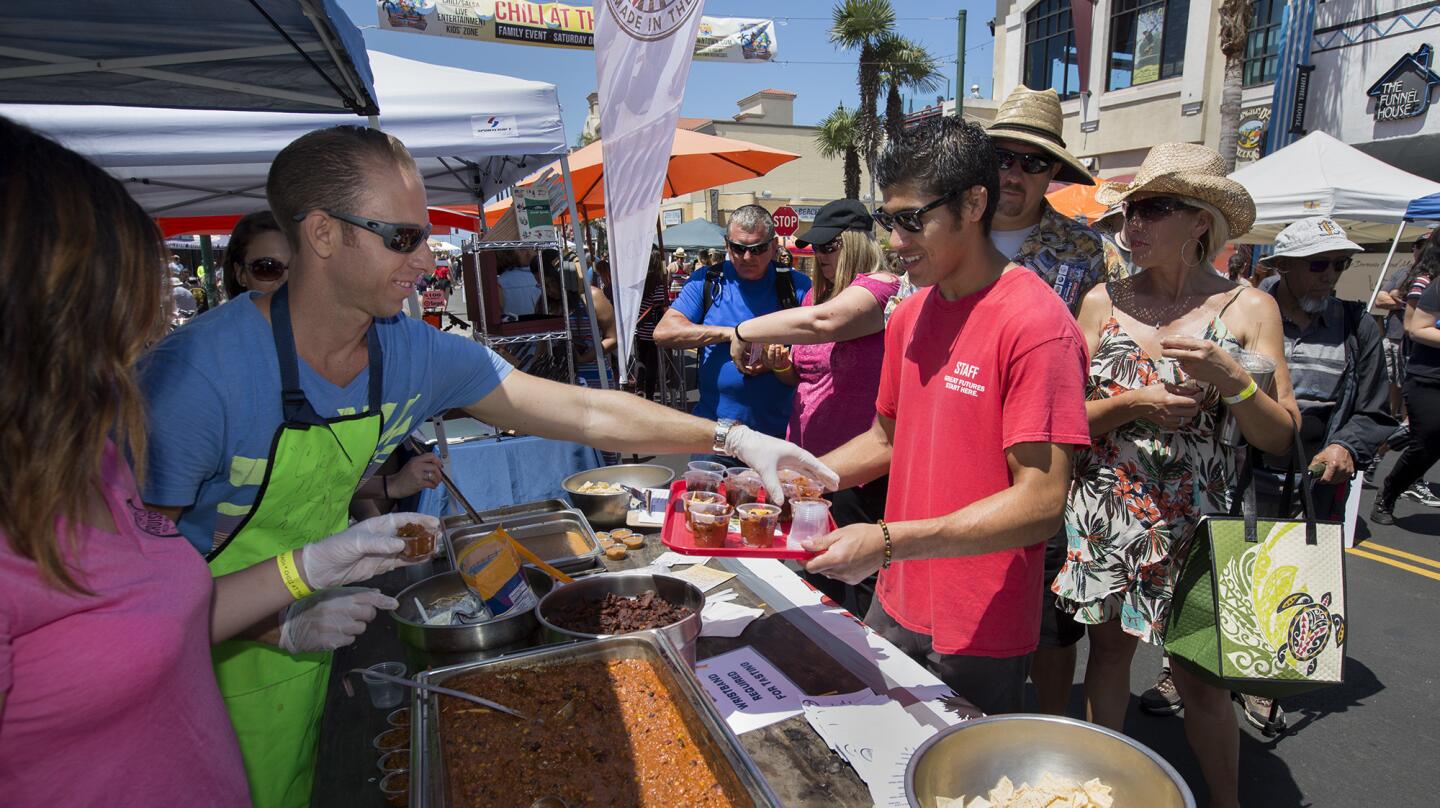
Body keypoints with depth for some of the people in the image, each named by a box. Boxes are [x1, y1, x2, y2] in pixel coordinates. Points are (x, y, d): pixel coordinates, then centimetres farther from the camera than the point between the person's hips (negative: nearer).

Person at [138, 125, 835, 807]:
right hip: (199, 673, -4)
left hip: (306, 661, 4)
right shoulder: (198, 372, -27)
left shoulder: (415, 353, -11)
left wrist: (733, 438, -15)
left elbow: (584, 413, -11)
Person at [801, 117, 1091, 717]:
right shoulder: (910, 314, 4)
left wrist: (888, 542, -29)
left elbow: (1041, 503, -24)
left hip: (981, 633, -7)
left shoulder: (1035, 322, -20)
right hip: (897, 605, 7)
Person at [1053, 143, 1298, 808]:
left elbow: (1280, 439, -4)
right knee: (1108, 651, 13)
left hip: (1194, 523, -1)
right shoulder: (1104, 300, 1)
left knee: (1198, 678, 6)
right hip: (1104, 515, 2)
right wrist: (1133, 405, -16)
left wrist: (1232, 379, -21)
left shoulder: (1248, 308, -3)